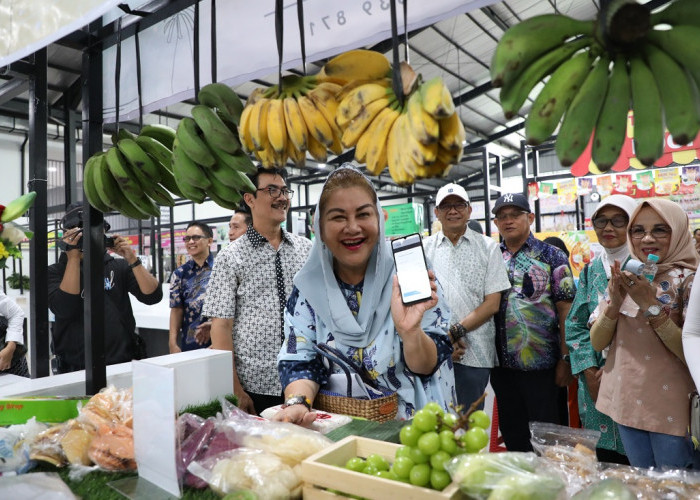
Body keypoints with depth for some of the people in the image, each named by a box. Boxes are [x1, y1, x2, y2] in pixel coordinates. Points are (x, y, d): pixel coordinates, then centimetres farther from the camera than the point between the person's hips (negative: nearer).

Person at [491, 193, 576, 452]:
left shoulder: (552, 257, -3)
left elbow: (565, 311, -6)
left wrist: (566, 360, -9)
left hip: (540, 363, -4)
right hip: (501, 363, 4)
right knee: (511, 431, 16)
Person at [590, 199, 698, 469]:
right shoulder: (624, 278, 2)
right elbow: (597, 342, -2)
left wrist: (651, 306, -26)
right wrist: (614, 302, -17)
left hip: (671, 406, -4)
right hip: (627, 401, 4)